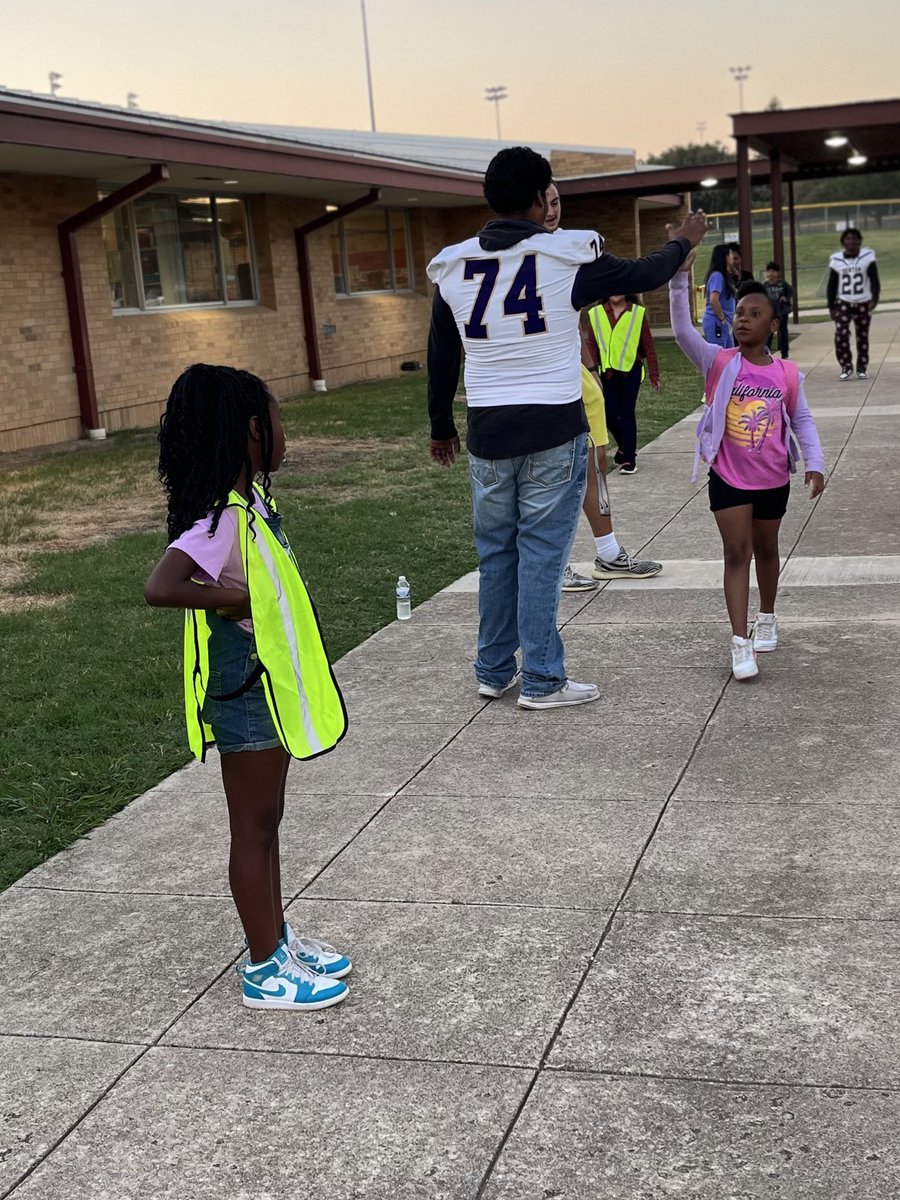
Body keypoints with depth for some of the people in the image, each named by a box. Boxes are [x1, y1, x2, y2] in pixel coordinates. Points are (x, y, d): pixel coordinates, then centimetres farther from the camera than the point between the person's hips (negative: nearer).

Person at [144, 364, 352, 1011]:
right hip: (243, 691, -9)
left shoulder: (250, 499, 4)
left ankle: (278, 939, 35)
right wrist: (228, 599, -28)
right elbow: (161, 588, -39)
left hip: (271, 685, 9)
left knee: (266, 820, 20)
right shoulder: (221, 519, -25)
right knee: (254, 829, 4)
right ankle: (265, 971, 18)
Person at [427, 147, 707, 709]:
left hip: (487, 432, 4)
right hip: (554, 431, -4)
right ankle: (542, 681, 8)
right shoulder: (567, 255, -7)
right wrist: (684, 242, 29)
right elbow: (643, 275, 8)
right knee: (542, 555, 2)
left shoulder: (453, 266, 3)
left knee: (496, 553, 14)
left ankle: (494, 672, 23)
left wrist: (441, 427, 23)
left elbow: (441, 356, 11)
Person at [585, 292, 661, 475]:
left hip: (630, 371, -2)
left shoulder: (638, 313, -2)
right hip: (607, 372, 3)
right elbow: (592, 345, 4)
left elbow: (648, 345, 0)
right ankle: (624, 446, 33)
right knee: (610, 415, 5)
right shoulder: (596, 313, 3)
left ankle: (629, 459, 8)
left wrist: (654, 376, 0)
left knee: (627, 414, -1)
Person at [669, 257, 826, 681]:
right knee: (737, 553, -6)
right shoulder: (719, 363, -10)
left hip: (773, 480, 2)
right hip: (728, 479, -2)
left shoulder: (787, 372, -5)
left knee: (766, 550, 19)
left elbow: (802, 420, 2)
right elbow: (683, 331, -22)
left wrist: (814, 463, -10)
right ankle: (741, 642, -7)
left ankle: (766, 618, 41)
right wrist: (679, 279, -33)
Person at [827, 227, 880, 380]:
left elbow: (874, 280, -8)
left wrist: (875, 298, -23)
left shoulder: (868, 256, -6)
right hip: (843, 303, 0)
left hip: (863, 303, 0)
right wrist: (831, 307, 1)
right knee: (841, 334, -15)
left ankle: (862, 367, 21)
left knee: (862, 337, 8)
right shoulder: (836, 259, -1)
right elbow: (832, 285, 5)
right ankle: (846, 366, -1)